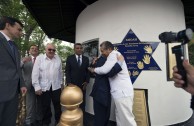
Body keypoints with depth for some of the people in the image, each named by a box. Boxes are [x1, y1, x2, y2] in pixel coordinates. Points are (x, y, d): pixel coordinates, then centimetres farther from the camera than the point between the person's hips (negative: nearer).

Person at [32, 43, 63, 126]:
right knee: (45, 106, 14)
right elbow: (35, 73, -9)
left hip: (56, 86, 2)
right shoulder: (39, 58, -6)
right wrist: (37, 87, -12)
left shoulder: (58, 58, 3)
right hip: (44, 87, -2)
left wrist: (61, 83, 13)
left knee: (57, 105, 15)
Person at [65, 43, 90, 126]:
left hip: (82, 85, 2)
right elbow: (67, 71, -3)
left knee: (82, 104, 10)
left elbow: (88, 71, 6)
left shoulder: (86, 59, 5)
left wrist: (86, 82, -4)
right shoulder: (69, 58, -1)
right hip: (72, 84, -1)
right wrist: (69, 83, -11)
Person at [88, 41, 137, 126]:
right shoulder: (113, 56, 21)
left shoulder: (114, 54, -11)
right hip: (120, 92, 10)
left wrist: (94, 69, -4)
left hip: (122, 92, -10)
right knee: (120, 118, 17)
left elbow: (105, 69, -22)